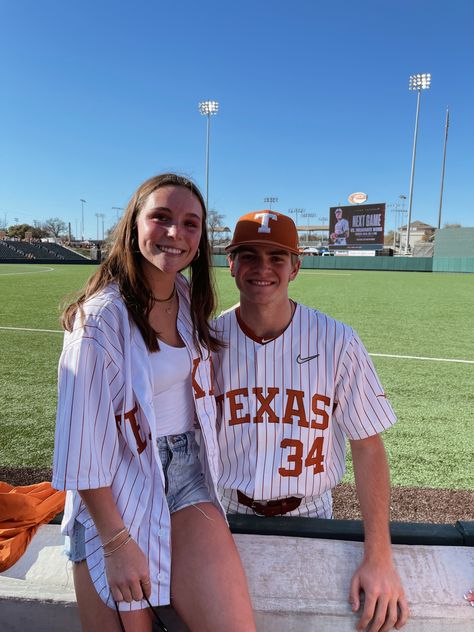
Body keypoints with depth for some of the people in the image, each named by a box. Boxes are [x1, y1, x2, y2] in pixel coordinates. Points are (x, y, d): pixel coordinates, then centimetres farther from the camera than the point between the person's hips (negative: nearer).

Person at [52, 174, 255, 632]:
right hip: (116, 489, -4)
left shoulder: (189, 299, 2)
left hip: (187, 473, 5)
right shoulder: (102, 315, -18)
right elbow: (82, 439, -16)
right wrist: (117, 542, -12)